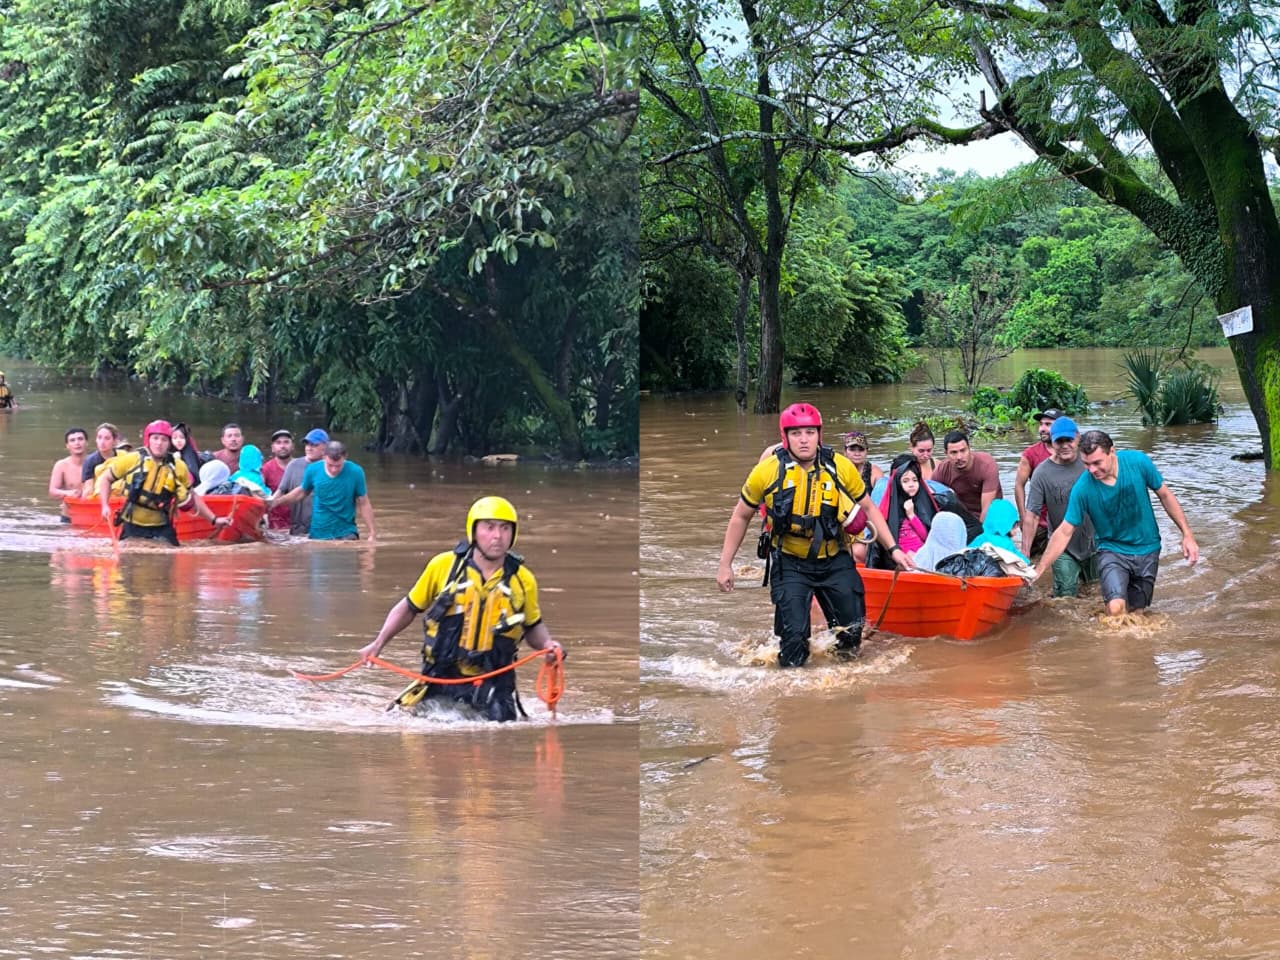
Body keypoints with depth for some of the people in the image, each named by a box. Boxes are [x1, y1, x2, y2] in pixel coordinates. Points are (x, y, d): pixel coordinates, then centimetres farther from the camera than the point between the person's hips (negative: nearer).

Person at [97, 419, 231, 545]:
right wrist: (105, 506, -6)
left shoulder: (178, 467, 2)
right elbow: (105, 478, 7)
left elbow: (192, 497, 14)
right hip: (132, 527, -1)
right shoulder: (132, 460, -4)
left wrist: (214, 519, 11)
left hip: (162, 529, 1)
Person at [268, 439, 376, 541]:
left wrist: (372, 533, -5)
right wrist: (278, 501, 3)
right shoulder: (313, 470, -8)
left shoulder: (355, 472, -13)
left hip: (346, 534, -2)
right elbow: (302, 491, 12)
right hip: (318, 534, 2)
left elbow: (364, 504, -4)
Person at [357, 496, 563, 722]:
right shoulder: (443, 565, -4)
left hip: (492, 686, 0)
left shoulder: (523, 580, 0)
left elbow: (532, 626, 15)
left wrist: (547, 643, -6)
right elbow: (409, 608, 9)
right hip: (440, 679, 0)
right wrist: (377, 644, 1)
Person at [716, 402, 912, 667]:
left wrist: (893, 549, 1)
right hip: (790, 564, -2)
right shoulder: (768, 471, -11)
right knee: (794, 635, -11)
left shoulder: (840, 467, -7)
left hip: (834, 560, 2)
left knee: (852, 631, 3)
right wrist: (725, 565, 3)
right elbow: (741, 517, 3)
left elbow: (868, 508, 8)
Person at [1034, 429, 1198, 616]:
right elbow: (1064, 532, -13)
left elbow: (1165, 495, -2)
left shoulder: (1138, 462, -17)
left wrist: (1187, 535, -2)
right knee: (1116, 608, -24)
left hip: (1147, 551, 2)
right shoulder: (1082, 488, -20)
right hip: (1112, 550, -2)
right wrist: (1038, 571, -16)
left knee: (1135, 612, 8)